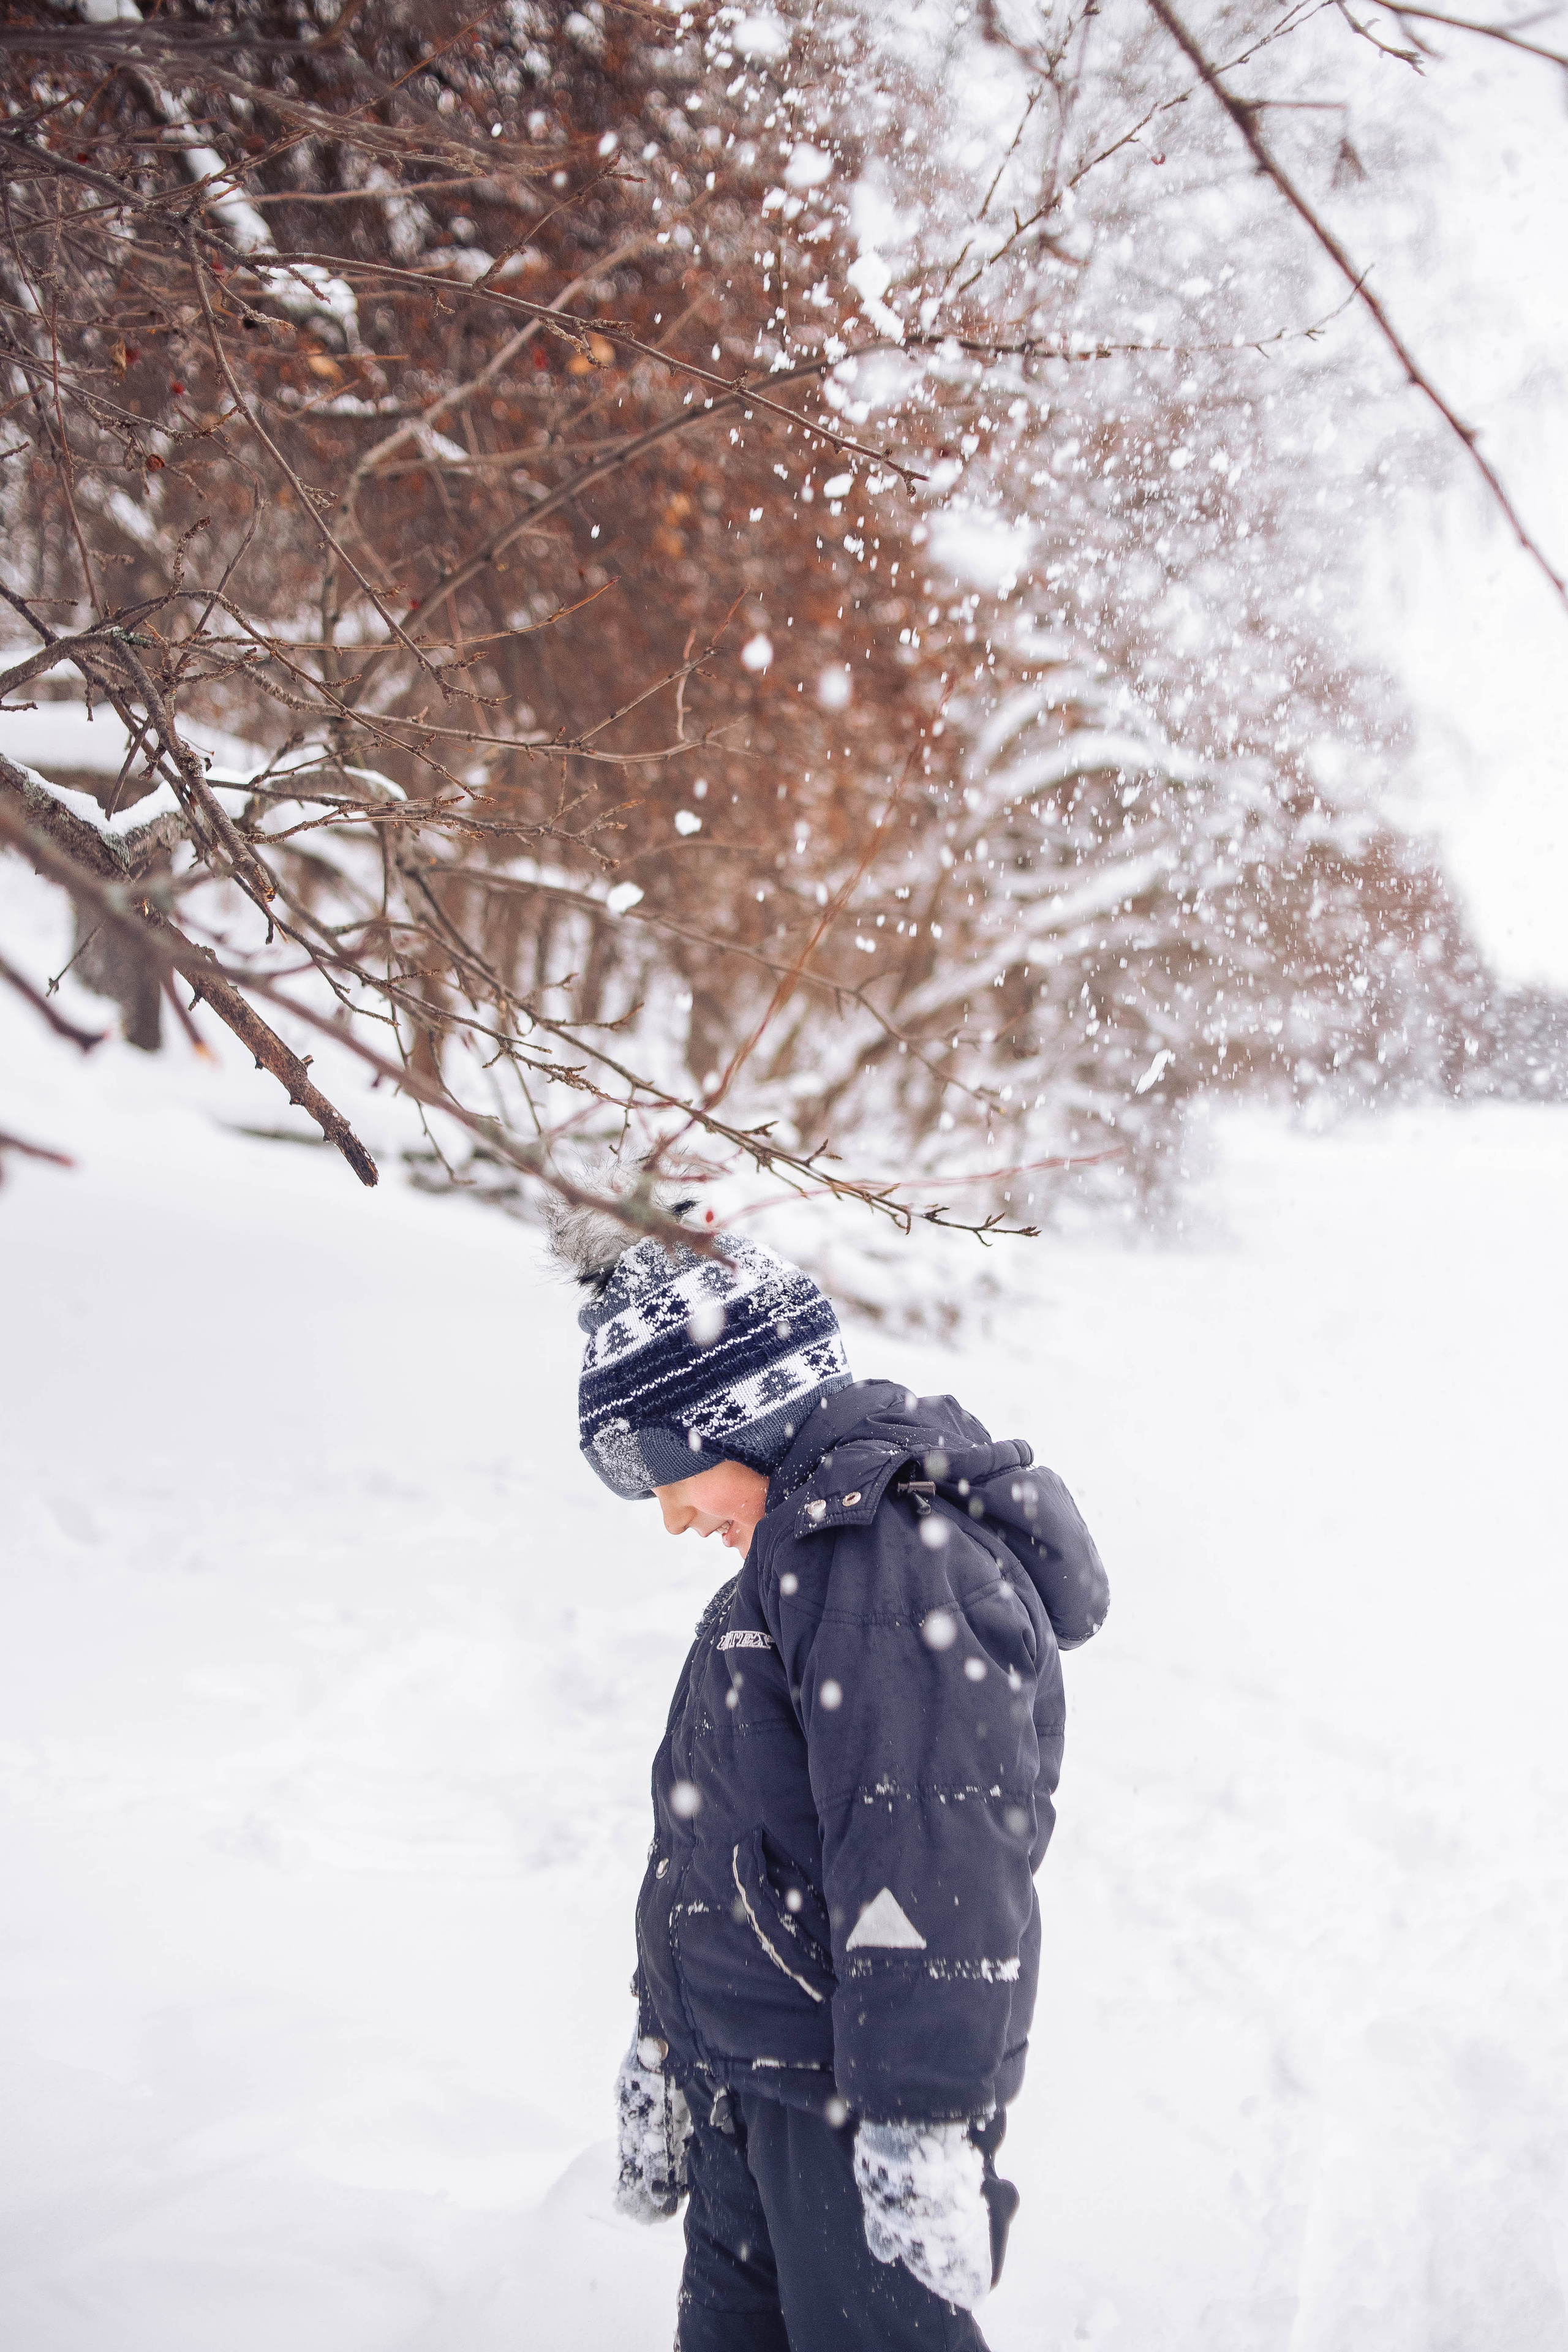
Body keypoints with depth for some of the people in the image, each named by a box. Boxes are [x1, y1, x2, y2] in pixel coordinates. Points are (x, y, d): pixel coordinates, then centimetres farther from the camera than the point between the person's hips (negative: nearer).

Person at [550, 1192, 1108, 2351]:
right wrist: (665, 2041, 27)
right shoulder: (797, 1561, 14)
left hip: (859, 2089, -10)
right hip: (747, 2084, 10)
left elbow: (931, 1865, -26)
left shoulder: (898, 1561, -21)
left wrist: (918, 2124, -27)